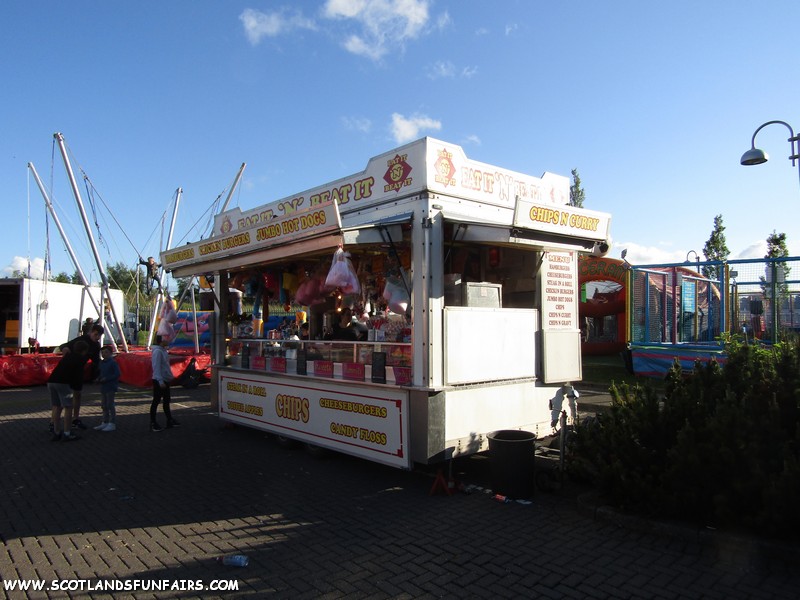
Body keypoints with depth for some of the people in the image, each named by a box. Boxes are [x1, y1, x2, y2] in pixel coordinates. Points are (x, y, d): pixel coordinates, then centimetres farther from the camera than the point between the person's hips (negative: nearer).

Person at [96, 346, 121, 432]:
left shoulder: (113, 362, -12)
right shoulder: (102, 363, 11)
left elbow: (117, 374, -17)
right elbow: (100, 373, 22)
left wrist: (106, 378, -20)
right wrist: (99, 378, 1)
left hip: (111, 387, -8)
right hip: (103, 387, 8)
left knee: (110, 405, -5)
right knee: (104, 405, 13)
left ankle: (112, 424, 1)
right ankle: (105, 422, 22)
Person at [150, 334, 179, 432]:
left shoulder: (163, 350, 12)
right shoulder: (157, 351, -17)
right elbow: (156, 367, -22)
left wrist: (171, 376, 17)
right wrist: (160, 381, -25)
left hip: (165, 380, 10)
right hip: (159, 381, -10)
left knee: (166, 401, 14)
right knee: (156, 401, -1)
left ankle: (170, 421, 21)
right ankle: (153, 423, 7)